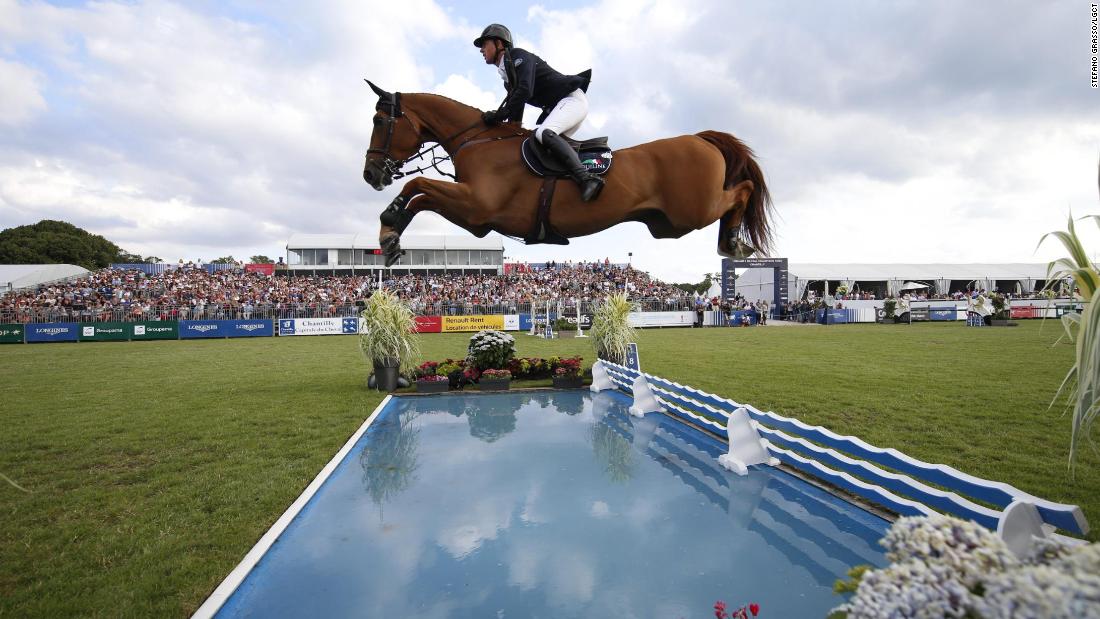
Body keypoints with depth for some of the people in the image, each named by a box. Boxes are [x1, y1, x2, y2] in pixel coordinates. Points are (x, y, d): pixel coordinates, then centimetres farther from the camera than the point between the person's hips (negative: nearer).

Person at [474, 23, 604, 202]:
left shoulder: (518, 56, -6)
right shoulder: (507, 76, 21)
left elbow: (525, 91, -23)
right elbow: (515, 118, 21)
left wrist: (498, 116, -21)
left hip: (572, 98, -10)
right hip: (555, 107, 10)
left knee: (544, 133, -32)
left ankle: (587, 178, -42)